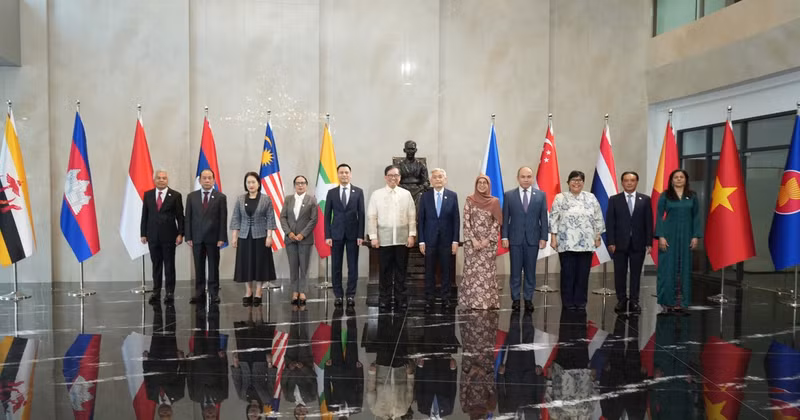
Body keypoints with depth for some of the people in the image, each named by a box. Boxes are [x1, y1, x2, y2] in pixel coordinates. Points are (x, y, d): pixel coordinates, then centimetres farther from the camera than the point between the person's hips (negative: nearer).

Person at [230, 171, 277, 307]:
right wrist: (234, 236, 0)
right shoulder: (240, 199, 5)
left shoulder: (266, 199, -1)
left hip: (260, 236, -2)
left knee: (260, 263, 2)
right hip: (244, 236, 2)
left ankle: (258, 293, 10)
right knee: (245, 264, 5)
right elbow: (236, 218, 6)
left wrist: (269, 236, -10)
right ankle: (248, 293, 16)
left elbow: (270, 218, -3)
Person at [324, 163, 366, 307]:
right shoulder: (331, 192, 5)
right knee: (336, 266, 3)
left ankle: (351, 295, 8)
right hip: (336, 234, 1)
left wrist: (361, 235, -5)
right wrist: (327, 235, -3)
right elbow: (327, 215, 4)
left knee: (353, 266, 1)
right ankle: (338, 295, 11)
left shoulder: (358, 192, 4)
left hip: (353, 234, 0)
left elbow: (361, 214, 2)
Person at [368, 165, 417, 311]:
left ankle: (401, 299, 13)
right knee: (385, 270, 3)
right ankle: (384, 298, 12)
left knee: (401, 270, 5)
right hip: (384, 238, -1)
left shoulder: (406, 194, 8)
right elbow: (371, 217, 2)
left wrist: (412, 234, 0)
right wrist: (373, 236, -3)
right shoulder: (376, 194, 4)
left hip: (402, 238, 1)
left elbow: (412, 216, 7)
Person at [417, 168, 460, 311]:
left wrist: (455, 240, -3)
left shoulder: (452, 196, 2)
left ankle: (445, 298, 15)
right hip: (430, 239, 0)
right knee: (429, 271, 5)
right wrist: (421, 241, -3)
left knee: (446, 271, 5)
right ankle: (429, 299, 13)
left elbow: (456, 219, 2)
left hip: (446, 240, 0)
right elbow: (421, 220, 3)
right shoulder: (425, 196, 2)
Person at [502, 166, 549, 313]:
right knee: (515, 271, 4)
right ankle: (515, 299, 13)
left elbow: (543, 218, 3)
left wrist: (543, 237, -2)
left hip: (533, 239, 1)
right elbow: (505, 218, 2)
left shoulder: (541, 195, 4)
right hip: (515, 239, 0)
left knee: (530, 271, 6)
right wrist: (504, 236, -4)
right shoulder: (509, 195, 3)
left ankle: (528, 299, 15)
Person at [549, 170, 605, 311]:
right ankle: (568, 302, 11)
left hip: (586, 243, 2)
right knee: (568, 273, 2)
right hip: (566, 243, -2)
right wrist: (553, 237, -6)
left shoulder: (591, 198, 8)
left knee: (583, 273, 5)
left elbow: (598, 219, 9)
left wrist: (597, 237, 6)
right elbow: (554, 218, -1)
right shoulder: (560, 198, 2)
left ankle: (580, 302, 15)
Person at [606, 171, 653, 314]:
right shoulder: (614, 200, 3)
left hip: (638, 243, 0)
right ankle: (621, 301, 13)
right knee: (620, 274, 4)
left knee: (636, 273, 5)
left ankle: (634, 301, 12)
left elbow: (649, 222, 4)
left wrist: (649, 242, -2)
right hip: (620, 243, 0)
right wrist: (611, 242, -7)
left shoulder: (645, 199, 5)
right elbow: (609, 222, 1)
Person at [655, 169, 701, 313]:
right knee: (668, 267, -1)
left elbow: (696, 217, 6)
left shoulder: (692, 196, 6)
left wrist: (696, 236, -2)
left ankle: (681, 301, 11)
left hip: (685, 236, 2)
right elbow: (659, 216, -2)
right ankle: (667, 301, 7)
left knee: (684, 268, 4)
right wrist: (661, 236, -11)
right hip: (669, 235, -2)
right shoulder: (665, 196, 0)